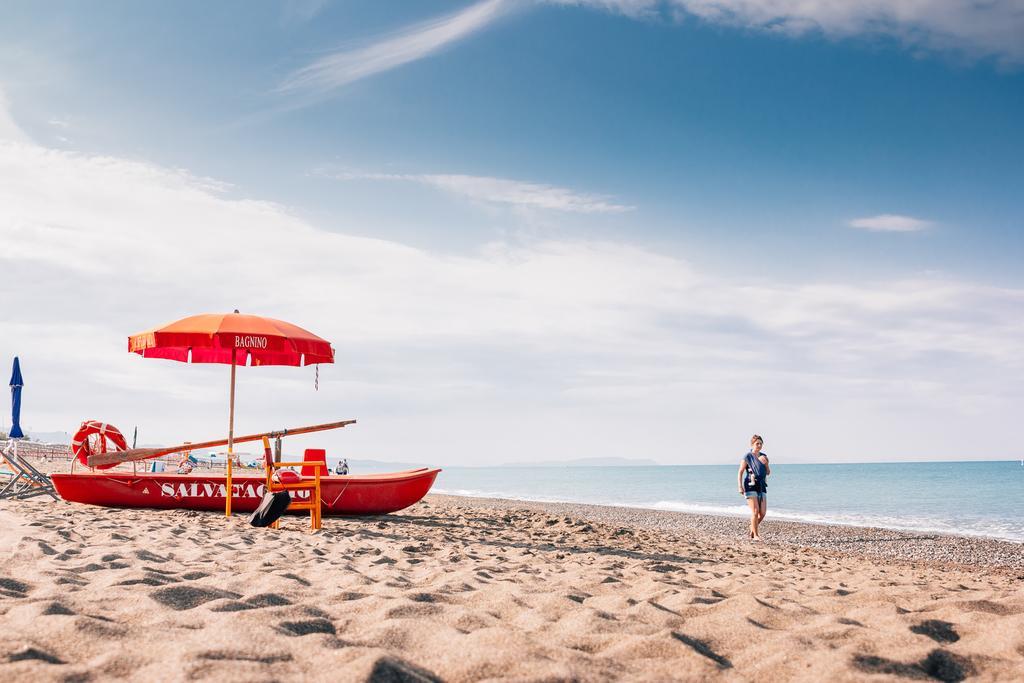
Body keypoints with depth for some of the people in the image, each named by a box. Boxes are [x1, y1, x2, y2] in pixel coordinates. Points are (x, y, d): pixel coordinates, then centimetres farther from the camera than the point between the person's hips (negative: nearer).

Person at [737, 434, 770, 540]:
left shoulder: (764, 456, 13)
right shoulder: (747, 457, -4)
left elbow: (768, 472, 13)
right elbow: (740, 472, -4)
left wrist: (765, 463, -5)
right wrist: (740, 487, -13)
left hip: (762, 487, 5)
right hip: (751, 487, -5)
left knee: (763, 512, -1)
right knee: (755, 511, -11)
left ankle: (752, 528, 24)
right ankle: (755, 535, -2)